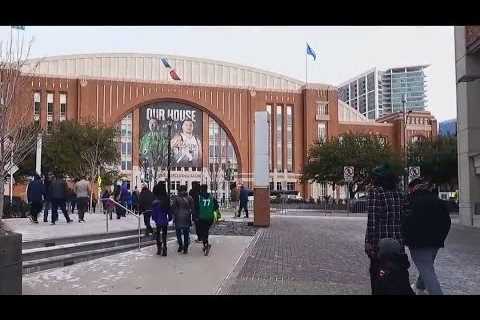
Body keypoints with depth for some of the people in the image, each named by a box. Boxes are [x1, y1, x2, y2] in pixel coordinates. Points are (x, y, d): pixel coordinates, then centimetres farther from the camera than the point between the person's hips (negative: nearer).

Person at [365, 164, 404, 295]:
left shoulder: (374, 192, -9)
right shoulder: (398, 193, 10)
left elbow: (372, 219, -15)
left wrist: (369, 241, -13)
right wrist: (400, 237, 19)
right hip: (398, 243, 6)